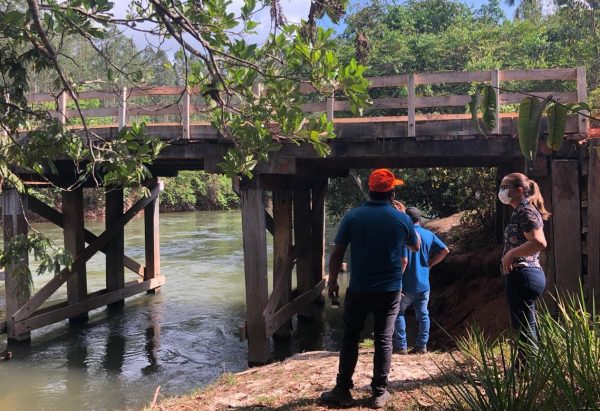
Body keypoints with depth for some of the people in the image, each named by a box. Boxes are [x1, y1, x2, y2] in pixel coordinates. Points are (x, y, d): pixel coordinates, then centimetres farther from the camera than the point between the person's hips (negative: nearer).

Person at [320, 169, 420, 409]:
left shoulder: (353, 216, -6)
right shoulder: (401, 218, -4)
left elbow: (337, 253, -3)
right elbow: (416, 246, 15)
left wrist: (332, 281, 8)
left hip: (358, 289, 0)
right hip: (390, 290, 0)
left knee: (350, 338, 11)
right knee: (383, 340, 9)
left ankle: (343, 390, 15)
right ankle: (379, 393, 14)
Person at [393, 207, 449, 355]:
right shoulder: (429, 235, 5)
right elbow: (445, 250, 4)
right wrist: (429, 264, 10)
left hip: (407, 285, -5)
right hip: (424, 285, 5)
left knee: (398, 314, 7)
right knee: (423, 315, 12)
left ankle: (401, 346, 6)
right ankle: (422, 345, 13)